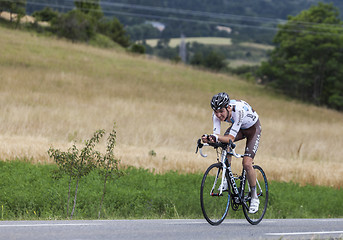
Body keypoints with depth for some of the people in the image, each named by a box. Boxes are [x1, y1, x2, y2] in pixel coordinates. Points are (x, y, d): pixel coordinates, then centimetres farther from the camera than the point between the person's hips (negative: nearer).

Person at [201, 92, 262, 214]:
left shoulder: (239, 110, -41)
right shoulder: (217, 113, -25)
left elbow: (231, 138, -43)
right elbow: (216, 134, -30)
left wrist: (216, 137, -59)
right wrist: (209, 138, -52)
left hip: (253, 128, -5)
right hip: (239, 128, 5)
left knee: (247, 164, -17)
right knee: (225, 144, -28)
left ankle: (254, 198, 1)